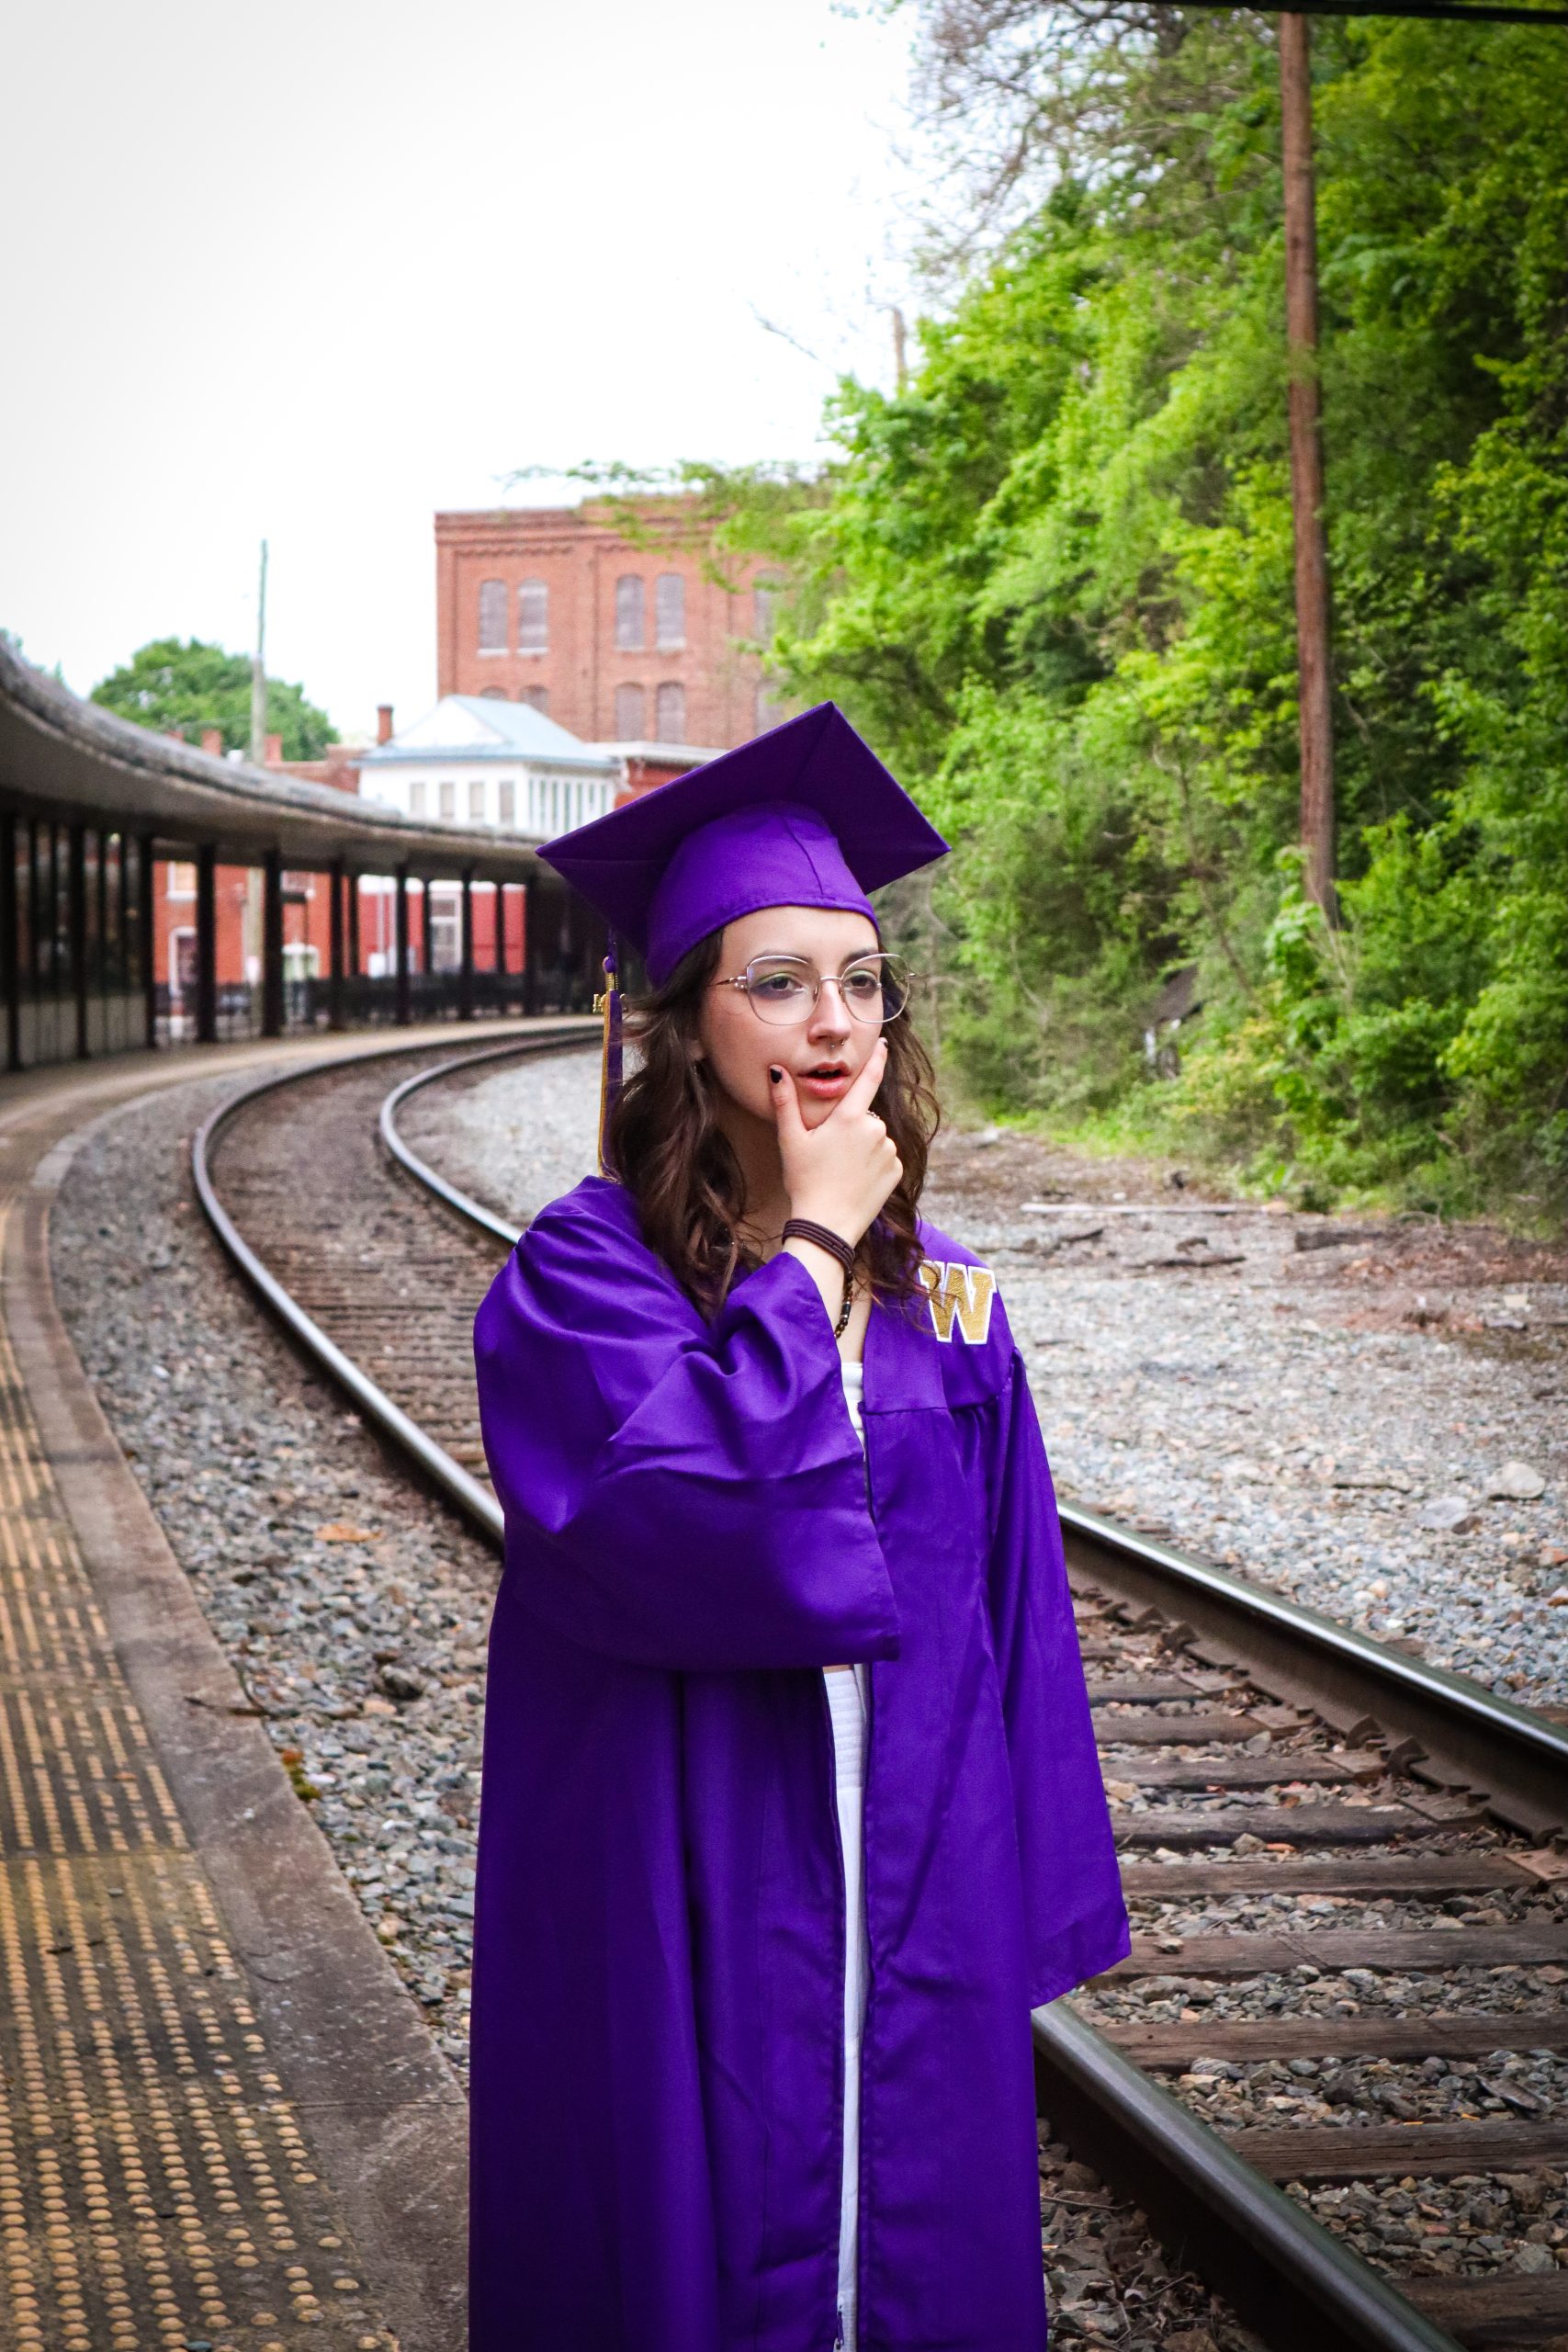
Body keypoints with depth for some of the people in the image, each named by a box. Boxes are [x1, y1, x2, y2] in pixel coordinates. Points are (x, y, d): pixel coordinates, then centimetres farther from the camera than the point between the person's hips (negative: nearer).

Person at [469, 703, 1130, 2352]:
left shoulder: (940, 1304, 5)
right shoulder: (587, 1275, -10)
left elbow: (1006, 1633, 8)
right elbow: (698, 1527, -27)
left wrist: (1015, 1924, 7)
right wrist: (807, 1249, -17)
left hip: (911, 1898, 5)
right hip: (683, 1908, -4)